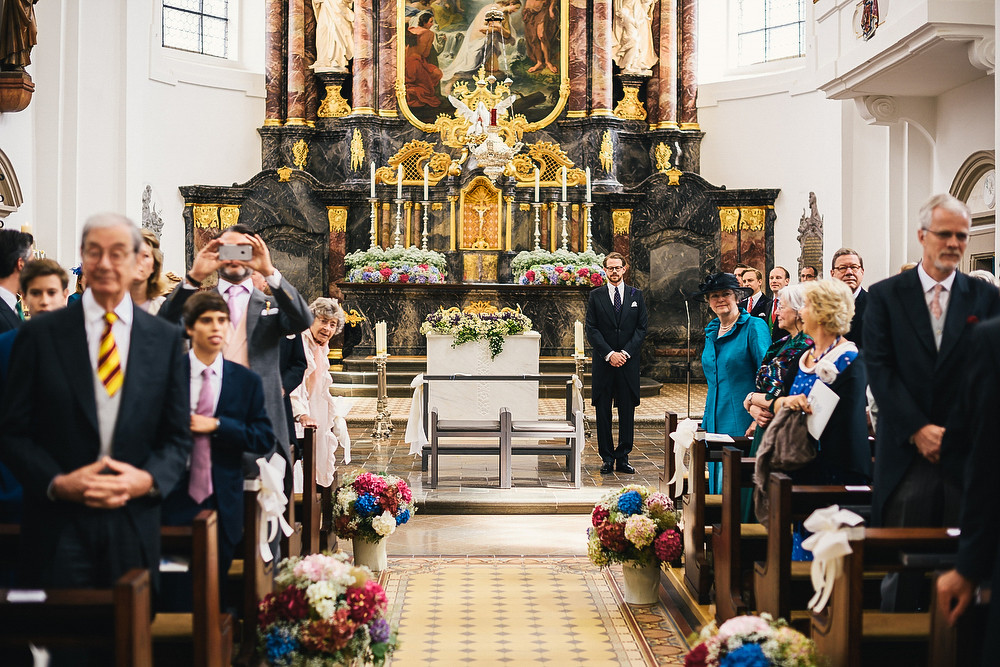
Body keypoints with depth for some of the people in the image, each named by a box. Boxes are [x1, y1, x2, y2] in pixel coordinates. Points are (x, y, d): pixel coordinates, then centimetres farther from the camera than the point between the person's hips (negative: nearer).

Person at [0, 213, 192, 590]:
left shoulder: (167, 340, 7)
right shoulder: (39, 335, 2)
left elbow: (178, 438, 8)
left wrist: (147, 480, -10)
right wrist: (58, 483, -13)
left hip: (134, 527, 2)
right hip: (57, 528, -1)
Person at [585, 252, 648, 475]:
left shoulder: (636, 295, 8)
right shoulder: (595, 296, 5)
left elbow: (642, 328, 4)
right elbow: (591, 329, 0)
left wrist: (625, 353, -9)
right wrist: (609, 354, -12)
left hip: (628, 362, 1)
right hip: (603, 363, -1)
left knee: (627, 412, 2)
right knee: (603, 412, 2)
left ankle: (622, 458, 9)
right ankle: (607, 458, 9)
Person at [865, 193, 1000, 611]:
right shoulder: (885, 295, 6)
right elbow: (878, 368, -2)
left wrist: (951, 435, -9)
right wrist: (917, 430, -10)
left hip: (966, 454, 1)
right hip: (905, 453, -1)